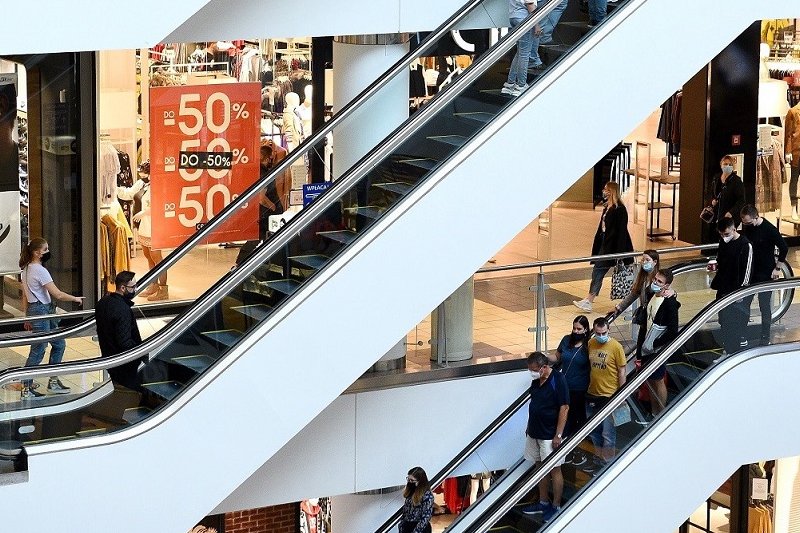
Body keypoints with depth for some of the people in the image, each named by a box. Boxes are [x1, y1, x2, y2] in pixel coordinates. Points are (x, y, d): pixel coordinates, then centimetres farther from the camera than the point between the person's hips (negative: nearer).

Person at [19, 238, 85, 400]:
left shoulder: (26, 269, 10)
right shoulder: (40, 271, -18)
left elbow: (25, 296, 15)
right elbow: (57, 294, -19)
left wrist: (28, 317, 19)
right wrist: (76, 299, -6)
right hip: (42, 311, -10)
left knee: (59, 344, 17)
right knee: (38, 351, -4)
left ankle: (53, 382, 23)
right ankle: (27, 389, 1)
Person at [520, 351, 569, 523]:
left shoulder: (558, 380, -17)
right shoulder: (536, 381, 6)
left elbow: (564, 408, -18)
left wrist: (558, 435, -19)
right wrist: (529, 427, 19)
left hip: (550, 435, -8)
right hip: (534, 432, 8)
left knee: (554, 470, 1)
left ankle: (556, 506, 10)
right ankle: (543, 503, 26)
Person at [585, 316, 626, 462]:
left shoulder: (616, 347, -12)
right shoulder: (590, 344, 1)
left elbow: (622, 371, -8)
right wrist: (587, 387, 12)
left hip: (609, 395, -5)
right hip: (592, 395, 6)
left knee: (608, 434, -1)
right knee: (593, 431, 18)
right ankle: (599, 457, 33)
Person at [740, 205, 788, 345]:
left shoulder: (769, 229, -19)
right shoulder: (746, 226, -2)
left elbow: (784, 248, -12)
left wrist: (778, 268, -10)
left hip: (765, 275, -5)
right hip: (749, 273, 5)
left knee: (765, 308, 3)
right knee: (743, 305, 7)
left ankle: (765, 339, 12)